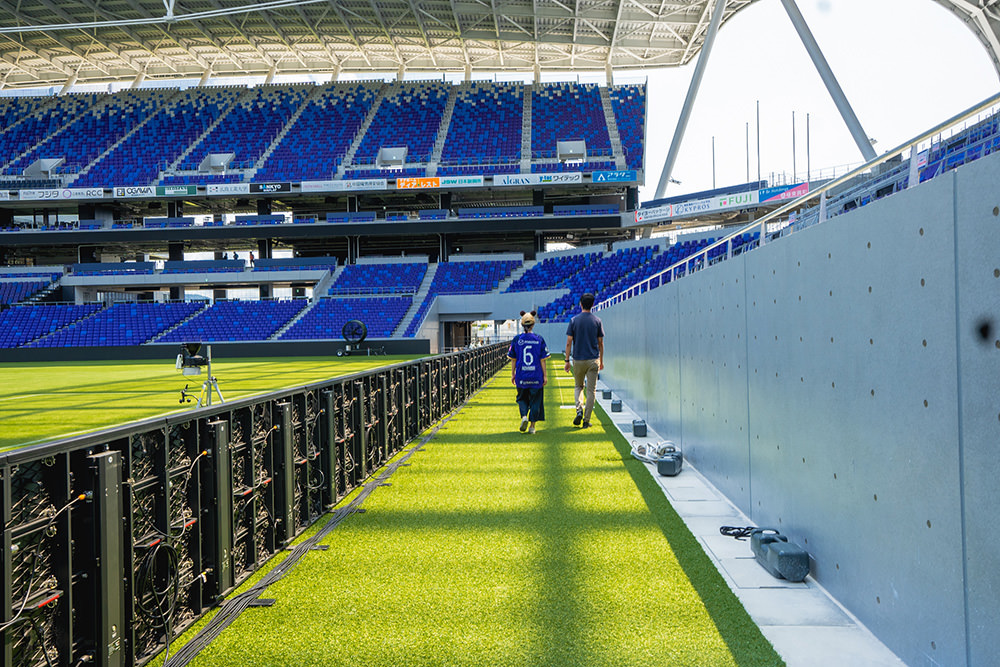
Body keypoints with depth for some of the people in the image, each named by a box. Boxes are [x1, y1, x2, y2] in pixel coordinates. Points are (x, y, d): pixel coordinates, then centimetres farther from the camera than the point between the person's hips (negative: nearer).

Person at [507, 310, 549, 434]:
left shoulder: (517, 339, -2)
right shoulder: (539, 339, -4)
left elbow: (513, 359, 1)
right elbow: (542, 360, -3)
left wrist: (513, 374, 10)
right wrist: (545, 375, 3)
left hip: (521, 376, 1)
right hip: (536, 376, 0)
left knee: (522, 398, 17)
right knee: (535, 400, 10)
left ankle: (524, 416, -9)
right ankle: (532, 426, 10)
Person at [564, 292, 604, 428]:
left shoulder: (574, 320, -3)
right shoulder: (597, 320, -1)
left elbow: (569, 342, -4)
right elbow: (600, 343, 3)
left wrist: (567, 360, 2)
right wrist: (601, 361, 13)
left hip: (578, 360, 0)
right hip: (593, 360, 0)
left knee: (578, 386, 20)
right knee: (591, 390, 5)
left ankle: (579, 410, -3)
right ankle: (586, 420, 5)